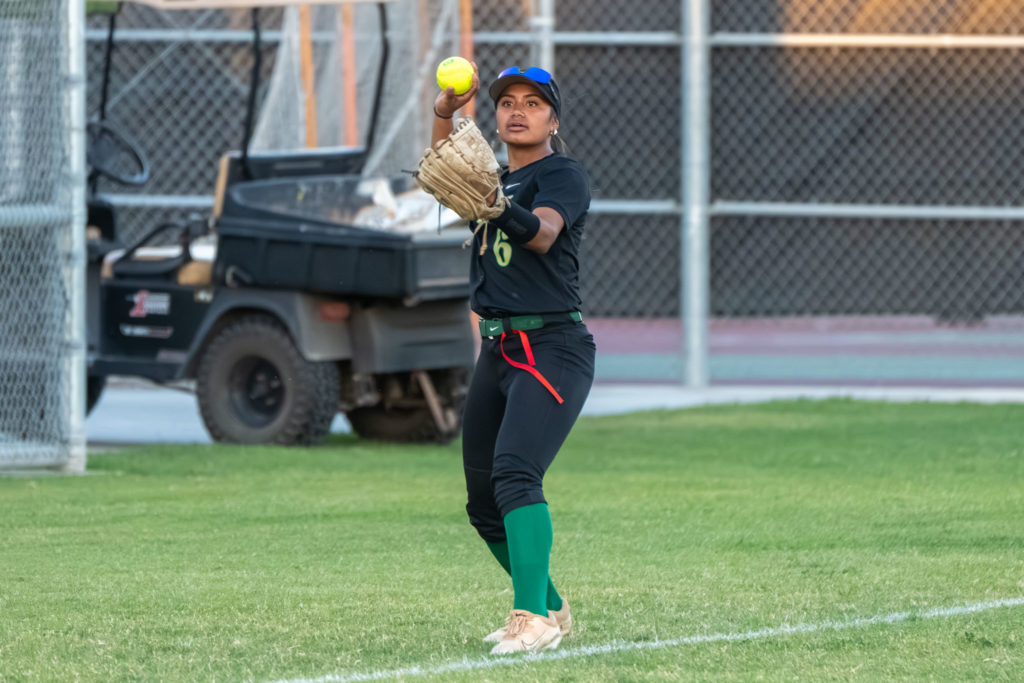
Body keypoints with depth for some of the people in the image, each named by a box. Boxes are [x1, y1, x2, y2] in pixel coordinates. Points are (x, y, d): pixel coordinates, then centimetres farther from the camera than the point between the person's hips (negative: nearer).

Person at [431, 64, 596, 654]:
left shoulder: (563, 176, -6)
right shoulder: (500, 180, 20)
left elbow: (543, 233, -24)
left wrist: (496, 205, -45)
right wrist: (445, 115, -4)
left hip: (552, 349, -9)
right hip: (499, 352, 9)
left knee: (515, 471, -28)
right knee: (484, 504, 10)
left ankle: (534, 617, -33)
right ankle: (551, 609, 26)